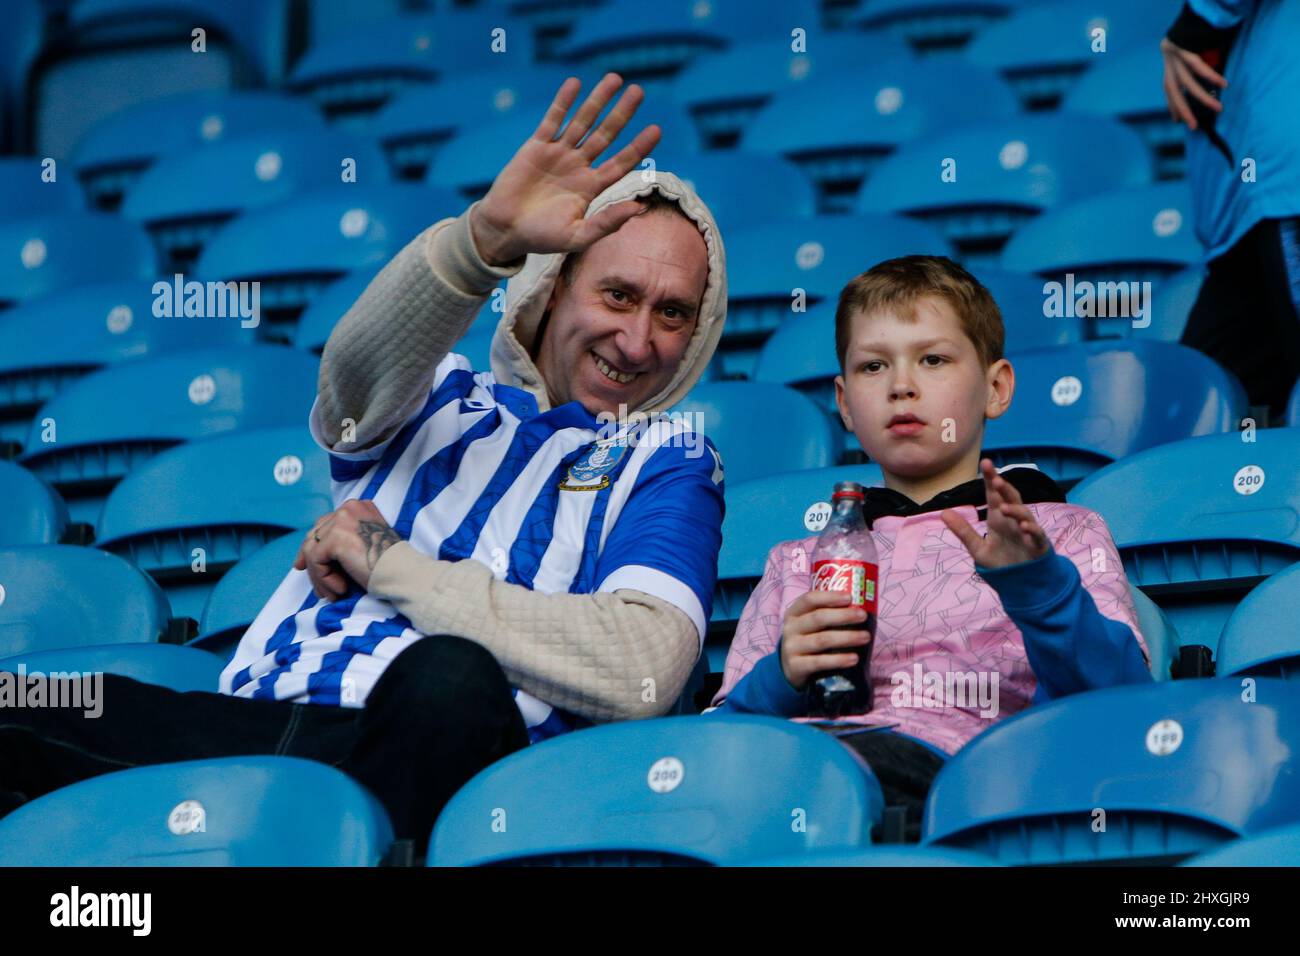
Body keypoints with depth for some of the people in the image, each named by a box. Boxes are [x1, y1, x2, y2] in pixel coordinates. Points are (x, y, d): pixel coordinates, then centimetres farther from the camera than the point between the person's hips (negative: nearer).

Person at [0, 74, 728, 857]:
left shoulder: (669, 463, 15)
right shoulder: (431, 398, 24)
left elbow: (642, 673, -5)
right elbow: (356, 372, -3)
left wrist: (395, 569, 0)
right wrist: (484, 236, -22)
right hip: (256, 724, 3)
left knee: (452, 679, -42)